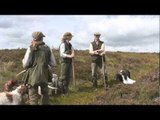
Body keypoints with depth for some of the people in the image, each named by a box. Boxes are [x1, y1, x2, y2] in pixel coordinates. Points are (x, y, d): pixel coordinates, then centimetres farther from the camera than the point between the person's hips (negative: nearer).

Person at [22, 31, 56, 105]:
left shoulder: (31, 48, -7)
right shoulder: (47, 48, 3)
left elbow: (25, 64, -8)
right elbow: (53, 64, 4)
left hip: (33, 76, -3)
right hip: (44, 76, 3)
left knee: (33, 98, 5)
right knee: (45, 94, 26)